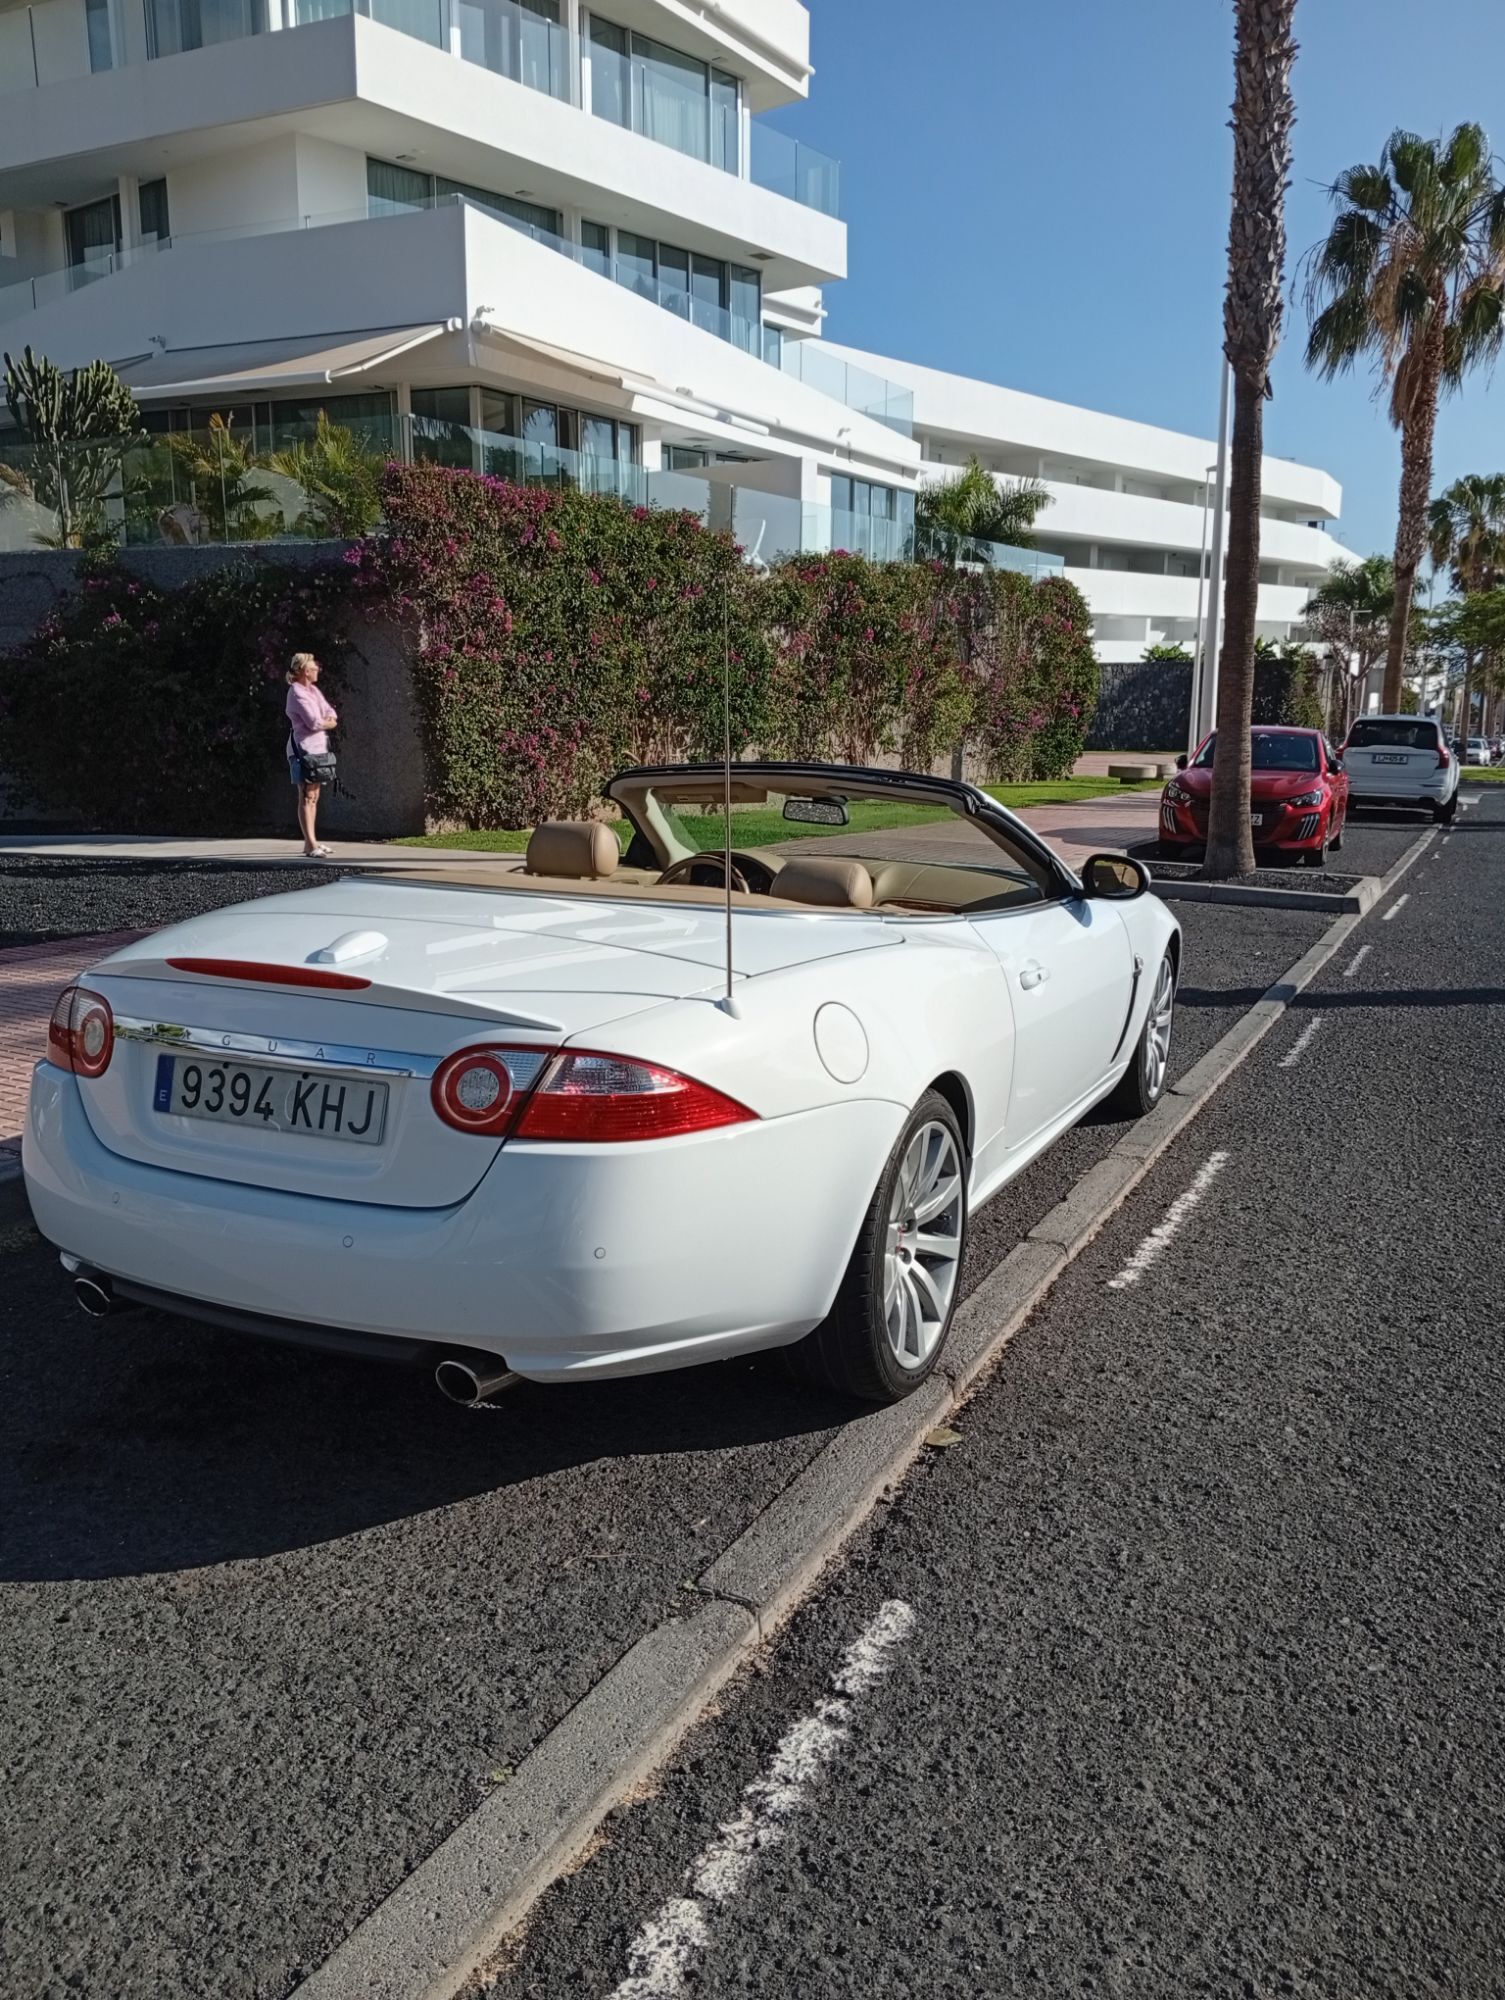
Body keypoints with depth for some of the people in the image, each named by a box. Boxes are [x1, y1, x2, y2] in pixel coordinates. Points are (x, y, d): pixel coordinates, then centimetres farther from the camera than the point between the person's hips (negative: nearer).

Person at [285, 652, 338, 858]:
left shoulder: (313, 690, 16)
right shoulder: (297, 692, -12)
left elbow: (331, 714, 14)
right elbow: (314, 722, -20)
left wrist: (325, 720, -8)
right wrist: (328, 722, 0)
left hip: (318, 747, 9)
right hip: (304, 747, -9)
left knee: (314, 797, 11)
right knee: (306, 797, -10)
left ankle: (310, 842, 16)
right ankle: (311, 845, -13)